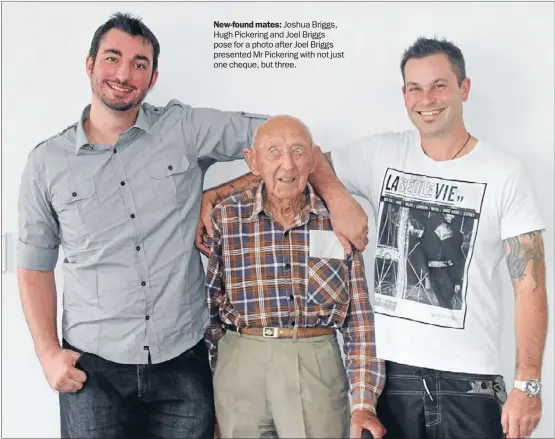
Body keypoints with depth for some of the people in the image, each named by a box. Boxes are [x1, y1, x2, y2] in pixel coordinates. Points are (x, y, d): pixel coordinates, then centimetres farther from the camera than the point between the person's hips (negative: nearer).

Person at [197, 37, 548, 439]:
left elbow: (530, 284, -6)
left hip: (469, 378, -2)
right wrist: (214, 193, -10)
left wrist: (528, 384, -10)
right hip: (389, 366, 2)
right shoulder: (381, 154, 1)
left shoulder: (504, 174, -5)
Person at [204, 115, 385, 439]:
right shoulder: (226, 218, -2)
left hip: (318, 365, 0)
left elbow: (360, 318, 0)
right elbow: (209, 304, 6)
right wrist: (218, 374, 8)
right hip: (242, 365, 0)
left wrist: (364, 403, -2)